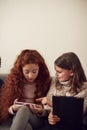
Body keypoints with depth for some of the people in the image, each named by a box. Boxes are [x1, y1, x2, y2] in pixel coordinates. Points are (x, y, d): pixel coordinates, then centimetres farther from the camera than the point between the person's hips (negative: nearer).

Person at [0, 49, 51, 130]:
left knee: (24, 109, -37)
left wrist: (41, 111, -17)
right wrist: (13, 109, -16)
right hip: (18, 118, 1)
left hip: (38, 118, 0)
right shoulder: (14, 81, 1)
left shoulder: (45, 82, -2)